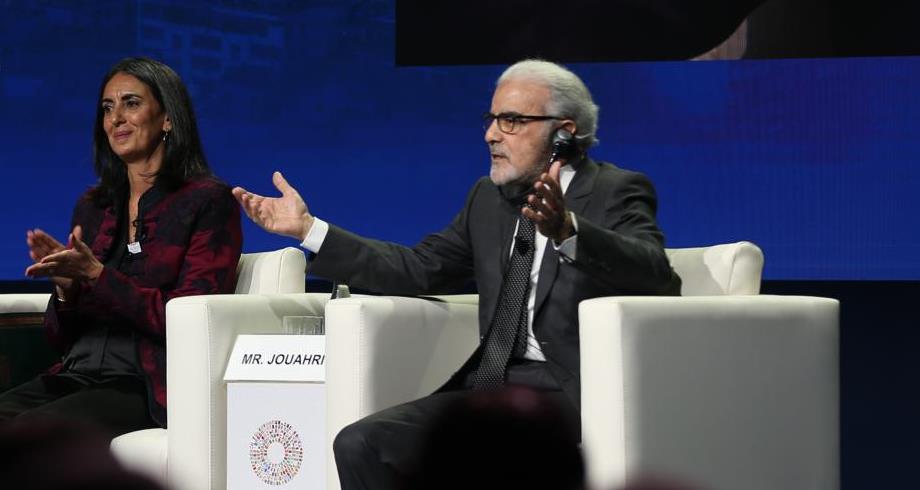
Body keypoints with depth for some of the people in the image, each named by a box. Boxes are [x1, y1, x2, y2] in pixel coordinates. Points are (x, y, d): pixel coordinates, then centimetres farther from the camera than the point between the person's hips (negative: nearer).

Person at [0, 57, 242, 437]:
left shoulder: (208, 202, 1)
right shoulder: (92, 207, 20)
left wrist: (95, 275, -15)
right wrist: (65, 287, -3)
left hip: (149, 389, -6)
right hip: (75, 376, 6)